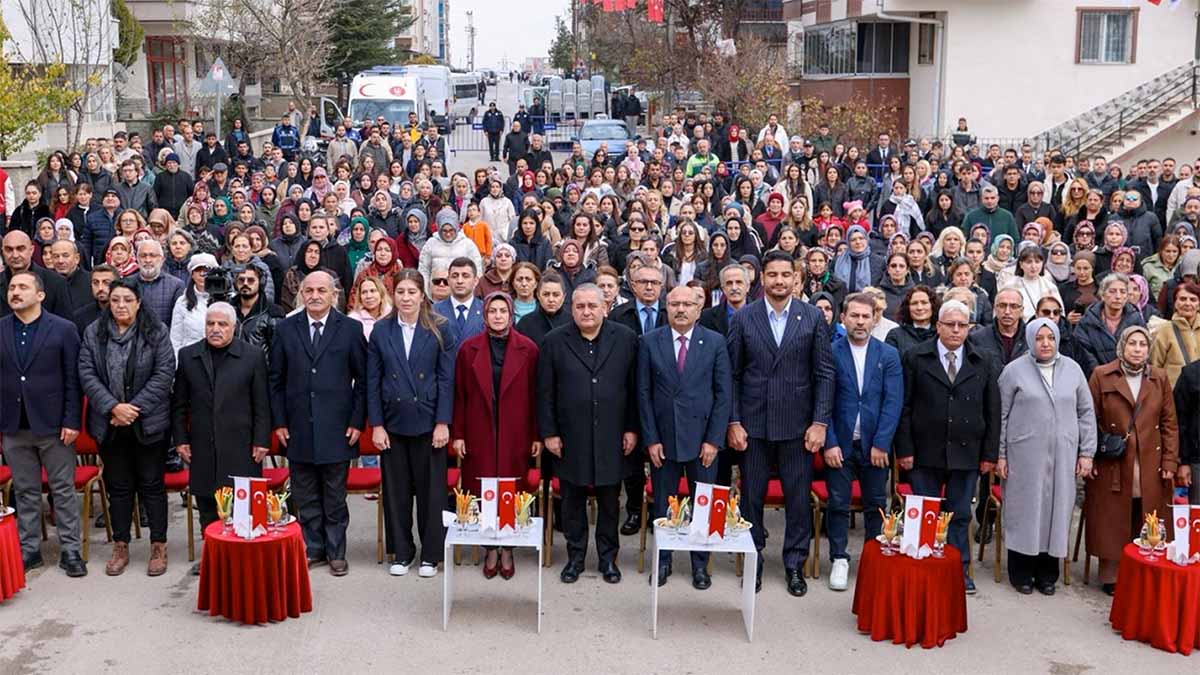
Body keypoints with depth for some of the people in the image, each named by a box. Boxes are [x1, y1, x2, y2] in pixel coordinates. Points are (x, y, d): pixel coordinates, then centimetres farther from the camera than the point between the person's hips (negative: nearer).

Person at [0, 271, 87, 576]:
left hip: (53, 425, -3)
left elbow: (73, 379, -5)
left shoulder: (63, 329, -3)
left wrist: (71, 421, -10)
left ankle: (70, 551, 11)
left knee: (63, 490, 4)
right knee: (25, 492, 11)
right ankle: (29, 550, 21)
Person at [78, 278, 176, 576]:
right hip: (110, 424, 2)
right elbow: (87, 374, -2)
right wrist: (113, 407, -14)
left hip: (148, 422, -2)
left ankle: (159, 548, 13)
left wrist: (135, 407, -15)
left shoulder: (157, 332, -3)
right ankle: (120, 548, 20)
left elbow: (164, 373, -9)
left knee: (151, 485, 4)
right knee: (118, 487, 11)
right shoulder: (93, 333, 4)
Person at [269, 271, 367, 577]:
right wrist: (279, 422, 2)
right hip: (299, 428, 2)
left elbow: (362, 379, 1)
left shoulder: (351, 329, 0)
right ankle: (312, 549, 22)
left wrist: (357, 422, -4)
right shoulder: (286, 329, 5)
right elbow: (276, 379, 7)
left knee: (335, 496, 7)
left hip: (336, 428, -2)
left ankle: (336, 552, 18)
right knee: (305, 497, 10)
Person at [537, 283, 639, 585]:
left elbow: (634, 388, 2)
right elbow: (545, 392, 0)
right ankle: (575, 557, 23)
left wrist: (632, 428, -1)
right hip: (571, 438, 0)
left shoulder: (626, 339, 1)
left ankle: (608, 558, 23)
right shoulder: (555, 341, 0)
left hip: (612, 437, 0)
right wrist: (548, 432, -4)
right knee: (573, 501, 10)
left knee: (609, 501, 10)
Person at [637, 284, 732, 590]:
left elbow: (724, 393, -1)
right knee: (662, 504, 9)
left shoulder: (715, 342, 0)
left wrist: (714, 439, -7)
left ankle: (700, 564, 22)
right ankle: (662, 561, 24)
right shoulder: (649, 342, 1)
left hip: (702, 438, 0)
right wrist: (650, 439, -5)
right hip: (662, 438, 0)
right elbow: (644, 393, 1)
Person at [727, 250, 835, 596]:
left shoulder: (813, 317, 0)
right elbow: (733, 374, 2)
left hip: (797, 423, 0)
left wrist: (820, 422, -6)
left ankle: (795, 565, 21)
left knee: (799, 497, 6)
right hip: (753, 423, 0)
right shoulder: (743, 318, 1)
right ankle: (753, 562, 23)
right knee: (752, 496, 9)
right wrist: (733, 422, -4)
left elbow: (824, 373, 0)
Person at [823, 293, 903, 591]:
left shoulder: (888, 355, 3)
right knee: (838, 504, 3)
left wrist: (881, 443, -9)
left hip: (875, 444, 2)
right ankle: (839, 560, 14)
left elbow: (893, 402, -2)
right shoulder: (830, 353, -3)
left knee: (876, 505, 9)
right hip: (839, 443, -1)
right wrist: (829, 443, -11)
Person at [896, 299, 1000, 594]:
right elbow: (904, 407, -2)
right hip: (926, 453, -1)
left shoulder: (983, 363, 6)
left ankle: (959, 570, 20)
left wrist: (989, 453, 3)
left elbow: (992, 412, 7)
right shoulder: (916, 358, 0)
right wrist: (904, 449, -7)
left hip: (966, 453, 2)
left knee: (960, 514, 9)